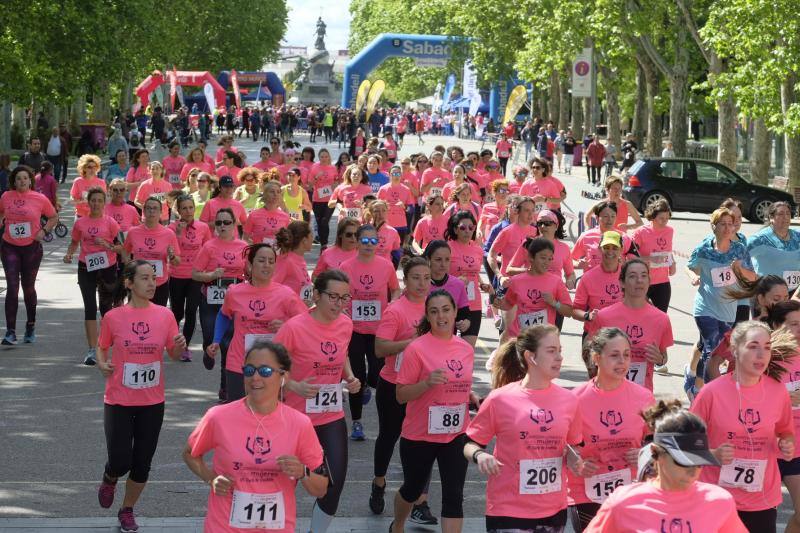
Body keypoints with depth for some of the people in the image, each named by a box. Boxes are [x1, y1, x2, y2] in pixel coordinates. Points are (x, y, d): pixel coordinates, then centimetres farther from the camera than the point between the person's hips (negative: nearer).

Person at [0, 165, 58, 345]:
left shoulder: (40, 199, -5)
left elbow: (54, 217, 8)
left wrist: (44, 231, -6)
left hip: (32, 248, 0)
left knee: (28, 288, 12)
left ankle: (31, 326, 33)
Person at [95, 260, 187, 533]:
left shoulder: (165, 315, -3)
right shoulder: (113, 317, -8)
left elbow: (174, 354, 5)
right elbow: (102, 347, 7)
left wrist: (180, 347, -17)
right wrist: (101, 364, -13)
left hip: (152, 402, 2)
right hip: (119, 401, -2)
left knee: (142, 464, 7)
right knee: (120, 462, -6)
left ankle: (127, 511, 30)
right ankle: (109, 481, 31)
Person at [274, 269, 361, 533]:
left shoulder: (346, 324, -2)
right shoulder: (294, 327, -19)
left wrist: (350, 377, 1)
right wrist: (294, 386, -25)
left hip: (333, 418, 4)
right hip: (297, 417, -4)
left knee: (335, 484, 0)